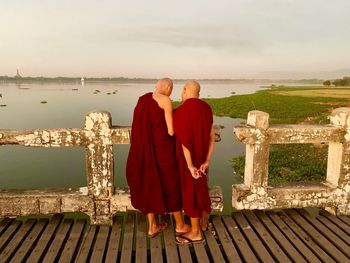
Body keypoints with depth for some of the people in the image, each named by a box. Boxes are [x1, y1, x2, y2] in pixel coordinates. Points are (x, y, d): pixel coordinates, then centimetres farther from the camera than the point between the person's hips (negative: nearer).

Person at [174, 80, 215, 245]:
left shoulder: (180, 112, -20)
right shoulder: (206, 109, -1)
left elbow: (184, 140, -24)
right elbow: (212, 136, -4)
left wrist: (190, 166, -21)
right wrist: (207, 160, -5)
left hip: (187, 158, -7)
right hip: (202, 156, 7)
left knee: (190, 192, 5)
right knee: (201, 187, 21)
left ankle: (196, 233, 18)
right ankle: (203, 223, 38)